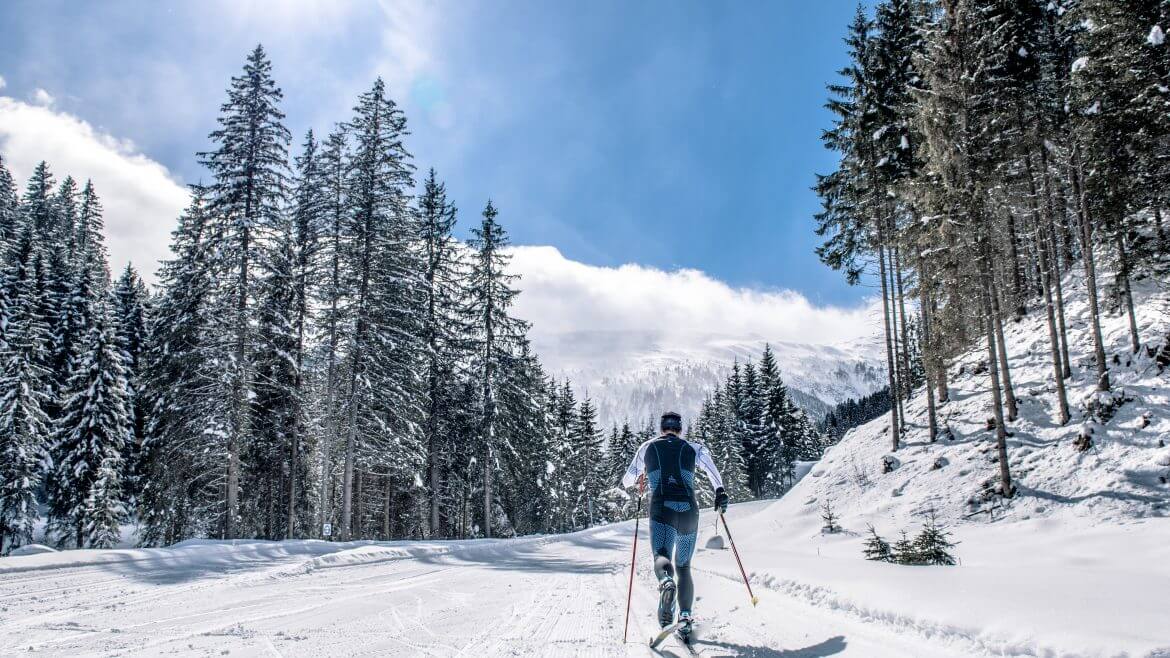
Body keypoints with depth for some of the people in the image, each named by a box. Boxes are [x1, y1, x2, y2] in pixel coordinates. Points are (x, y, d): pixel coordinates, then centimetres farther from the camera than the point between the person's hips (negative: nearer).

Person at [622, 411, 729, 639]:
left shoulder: (647, 447, 17)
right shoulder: (692, 448, 17)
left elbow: (626, 481, 24)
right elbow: (708, 462, -5)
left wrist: (639, 478, 44)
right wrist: (720, 490, -9)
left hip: (661, 510, -2)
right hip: (689, 511, 2)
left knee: (662, 558, -16)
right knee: (684, 566, 16)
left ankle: (666, 582, -51)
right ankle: (685, 616, 6)